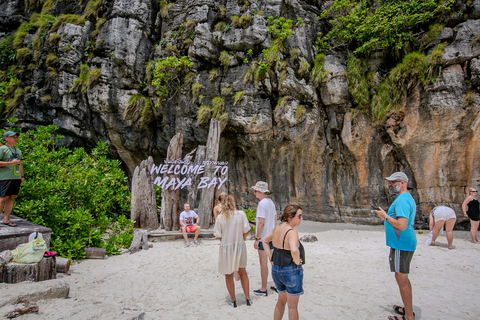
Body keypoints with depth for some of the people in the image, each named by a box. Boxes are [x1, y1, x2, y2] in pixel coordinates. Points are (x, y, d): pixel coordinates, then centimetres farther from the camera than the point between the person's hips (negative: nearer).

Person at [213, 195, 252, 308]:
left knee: (229, 275, 15)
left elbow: (218, 235, -5)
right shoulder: (241, 214, -9)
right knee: (242, 272, 21)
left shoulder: (220, 217, -10)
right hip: (240, 245, 2)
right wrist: (241, 241, 11)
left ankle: (233, 300, 25)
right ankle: (247, 298, 26)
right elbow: (245, 231, -3)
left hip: (226, 247, -2)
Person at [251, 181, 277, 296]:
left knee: (263, 263, 1)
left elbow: (261, 222, -22)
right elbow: (275, 219, 16)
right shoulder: (271, 202, 8)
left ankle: (263, 289, 11)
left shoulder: (262, 204, -18)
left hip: (263, 238, -8)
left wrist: (257, 239, -18)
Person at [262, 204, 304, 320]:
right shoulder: (292, 232, -24)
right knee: (293, 306, 11)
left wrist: (270, 256, 12)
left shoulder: (277, 228, 1)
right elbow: (294, 250, -40)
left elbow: (264, 240, 14)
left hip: (276, 269, 7)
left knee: (281, 301, 26)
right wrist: (297, 261, -21)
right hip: (291, 271, -7)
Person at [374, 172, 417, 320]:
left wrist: (385, 216, -16)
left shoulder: (402, 200, -20)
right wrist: (388, 218, 16)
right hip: (405, 243, 11)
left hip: (401, 244, -11)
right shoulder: (408, 198, 15)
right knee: (403, 278, 20)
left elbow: (402, 225, -28)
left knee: (401, 280, -2)